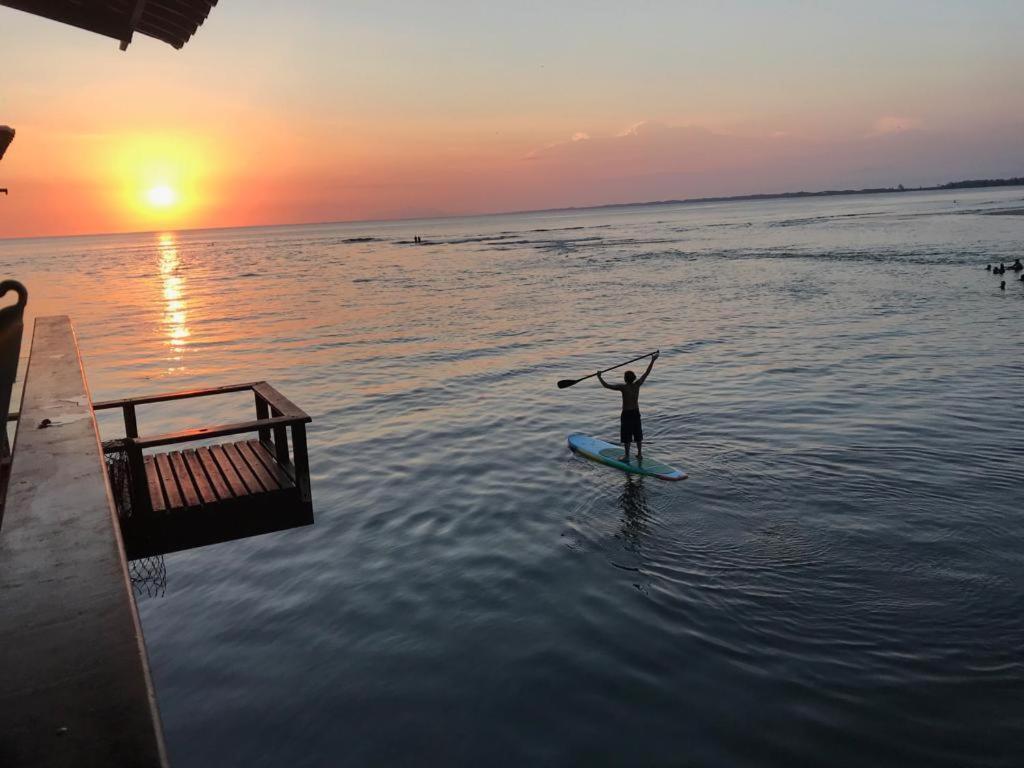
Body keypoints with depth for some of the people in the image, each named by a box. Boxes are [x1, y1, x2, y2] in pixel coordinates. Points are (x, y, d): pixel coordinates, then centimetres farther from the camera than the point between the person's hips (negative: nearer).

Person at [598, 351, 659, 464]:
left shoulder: (623, 387, -19)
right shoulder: (637, 385, -7)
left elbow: (606, 385, -20)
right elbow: (647, 373, 1)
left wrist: (599, 377, -7)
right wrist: (653, 360, 8)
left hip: (626, 414, -5)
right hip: (636, 413, 5)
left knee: (626, 436, 5)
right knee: (638, 435, 15)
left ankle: (627, 456, 13)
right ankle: (640, 455, 24)